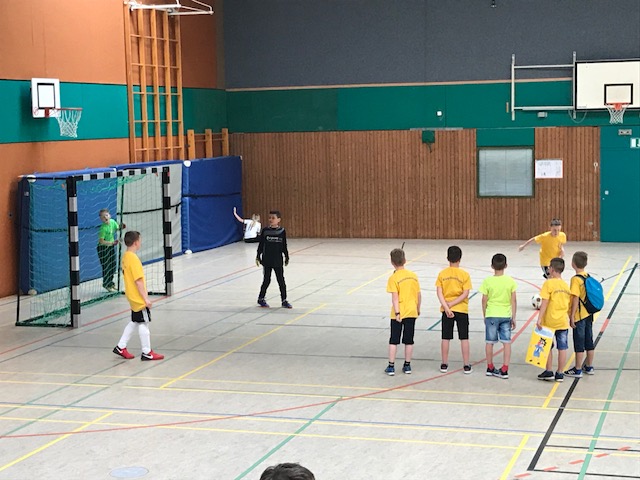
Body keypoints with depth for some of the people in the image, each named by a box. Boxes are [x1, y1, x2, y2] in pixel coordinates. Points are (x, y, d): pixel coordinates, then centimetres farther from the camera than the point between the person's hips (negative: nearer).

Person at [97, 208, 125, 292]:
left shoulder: (112, 221, -7)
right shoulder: (103, 228, -27)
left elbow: (117, 228, 14)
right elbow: (101, 241, -26)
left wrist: (121, 227, -8)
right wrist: (112, 242, -32)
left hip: (111, 247, 7)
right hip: (103, 248, -7)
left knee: (113, 265, 17)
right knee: (106, 266, 0)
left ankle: (110, 282, 36)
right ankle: (106, 284, 19)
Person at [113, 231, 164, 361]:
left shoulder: (125, 256, 7)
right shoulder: (134, 259, -22)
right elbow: (138, 281, -23)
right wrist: (146, 298, -19)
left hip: (132, 297, 9)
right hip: (139, 298, -9)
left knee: (134, 322, 18)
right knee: (144, 323, 0)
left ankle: (121, 347, 21)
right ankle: (147, 352, 7)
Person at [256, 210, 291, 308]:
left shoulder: (282, 231, -2)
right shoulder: (265, 231, -3)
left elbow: (284, 246, 5)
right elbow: (261, 245, 2)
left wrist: (286, 257, 5)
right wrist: (258, 256, 1)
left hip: (278, 261, 0)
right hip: (267, 260, 0)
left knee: (281, 280, 3)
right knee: (266, 280, 7)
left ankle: (284, 300, 11)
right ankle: (261, 299, 22)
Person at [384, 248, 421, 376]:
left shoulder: (394, 278, -11)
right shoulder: (413, 275, 3)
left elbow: (395, 297, -17)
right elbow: (419, 295, 7)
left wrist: (397, 313, -18)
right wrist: (418, 310, 19)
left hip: (398, 314, -4)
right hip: (412, 312, 4)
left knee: (393, 341, 5)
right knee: (409, 340, 12)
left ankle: (391, 366, 6)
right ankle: (407, 365, 18)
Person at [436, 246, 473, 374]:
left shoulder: (442, 274, -3)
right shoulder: (464, 275, -8)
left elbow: (439, 293, -9)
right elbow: (465, 293, -14)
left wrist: (446, 307, -13)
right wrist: (452, 304, -12)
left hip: (446, 310, 2)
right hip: (462, 310, -2)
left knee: (446, 338, 9)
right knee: (464, 338, 6)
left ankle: (444, 364, 14)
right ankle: (466, 365, 8)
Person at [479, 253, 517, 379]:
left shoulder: (488, 281, -8)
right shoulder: (510, 281, -4)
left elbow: (484, 300, -3)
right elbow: (513, 301, -2)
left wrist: (484, 316, 10)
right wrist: (513, 317, 6)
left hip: (491, 315, -1)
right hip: (506, 316, 1)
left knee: (490, 342, 11)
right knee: (506, 342, 5)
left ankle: (490, 368, 21)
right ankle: (504, 370, 1)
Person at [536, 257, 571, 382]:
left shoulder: (549, 283, -10)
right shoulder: (566, 285, 6)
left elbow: (545, 302, -17)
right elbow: (569, 304, 10)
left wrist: (539, 318, -17)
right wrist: (569, 317, 21)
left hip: (549, 321, -4)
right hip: (563, 321, 4)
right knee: (562, 348, 6)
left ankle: (549, 372, 11)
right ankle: (559, 373, 10)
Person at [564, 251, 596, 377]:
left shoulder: (576, 279, -18)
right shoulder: (588, 277, 5)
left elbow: (576, 299, -20)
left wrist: (572, 316, -16)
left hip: (579, 316, -8)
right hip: (589, 314, 8)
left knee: (579, 343, 0)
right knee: (589, 341, 15)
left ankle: (578, 370, 6)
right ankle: (589, 367, 24)